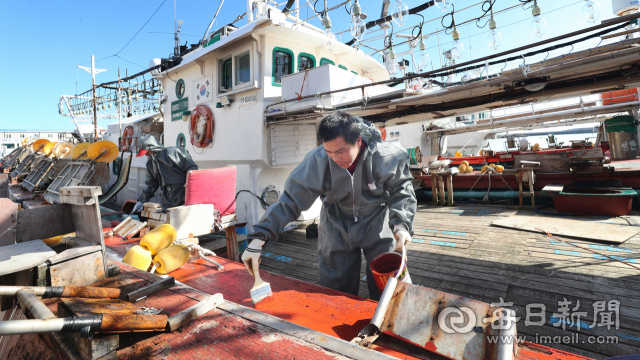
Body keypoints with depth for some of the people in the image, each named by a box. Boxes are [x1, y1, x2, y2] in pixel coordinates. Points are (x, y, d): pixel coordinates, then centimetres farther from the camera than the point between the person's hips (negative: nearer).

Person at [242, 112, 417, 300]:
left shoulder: (387, 156, -23)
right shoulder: (317, 161, -24)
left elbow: (401, 191, -9)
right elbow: (290, 200, -22)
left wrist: (401, 223, -25)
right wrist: (259, 238, -26)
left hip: (378, 227, 0)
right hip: (337, 229, 0)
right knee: (335, 293, 10)